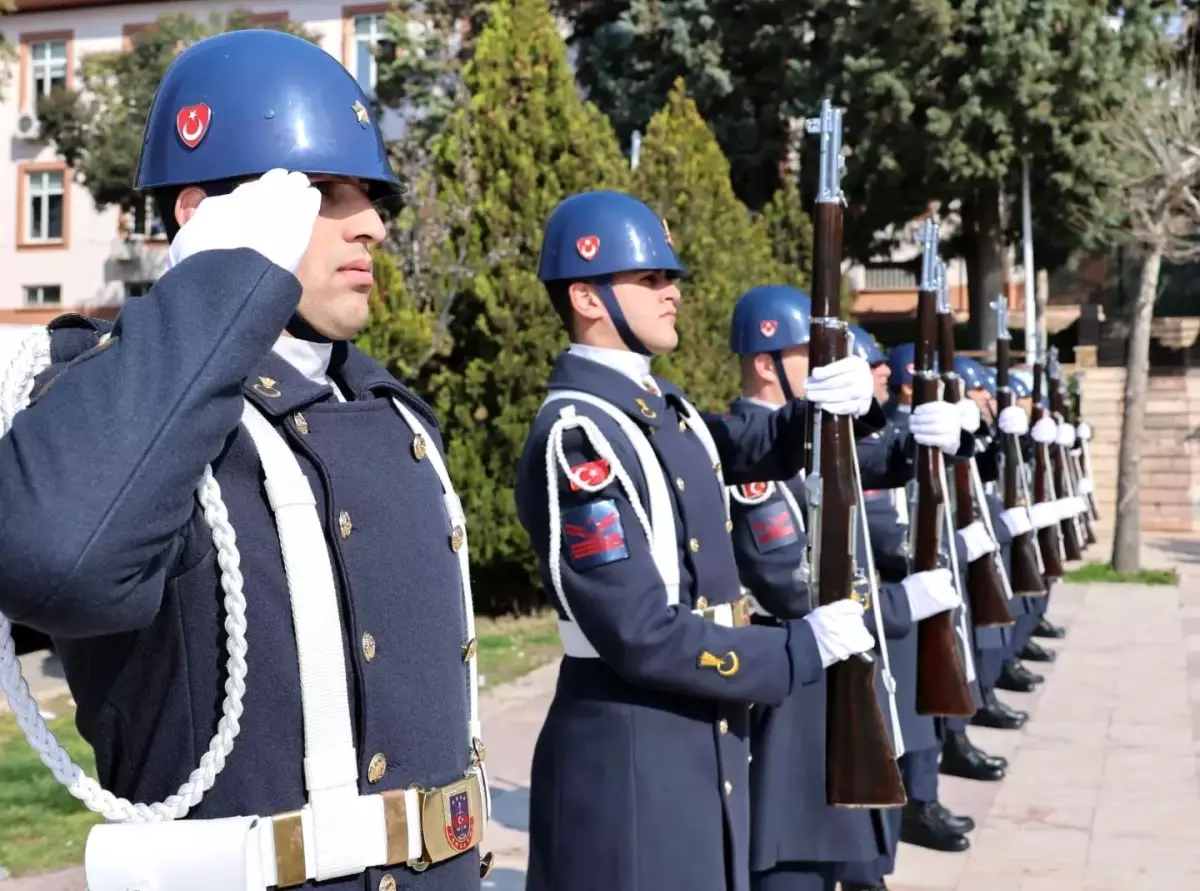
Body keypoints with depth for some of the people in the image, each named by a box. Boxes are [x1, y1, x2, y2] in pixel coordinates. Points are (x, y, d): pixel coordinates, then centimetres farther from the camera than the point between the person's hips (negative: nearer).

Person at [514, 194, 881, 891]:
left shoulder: (661, 405, 9)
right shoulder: (576, 439, -21)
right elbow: (642, 638, -24)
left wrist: (839, 403, -5)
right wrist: (804, 648, -16)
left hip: (704, 740, 9)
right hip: (630, 757, -9)